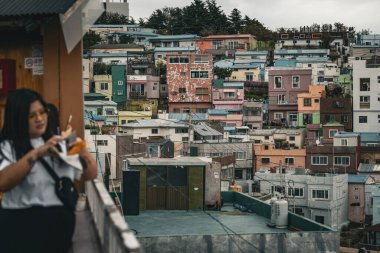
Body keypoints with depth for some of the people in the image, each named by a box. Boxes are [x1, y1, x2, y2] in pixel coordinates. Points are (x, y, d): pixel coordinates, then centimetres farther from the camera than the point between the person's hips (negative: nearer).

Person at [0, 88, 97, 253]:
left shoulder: (59, 143, 11)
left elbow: (90, 175, 12)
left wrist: (83, 153, -8)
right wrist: (36, 153, -23)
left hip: (60, 222, 4)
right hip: (21, 224, -3)